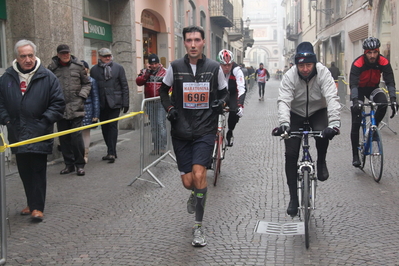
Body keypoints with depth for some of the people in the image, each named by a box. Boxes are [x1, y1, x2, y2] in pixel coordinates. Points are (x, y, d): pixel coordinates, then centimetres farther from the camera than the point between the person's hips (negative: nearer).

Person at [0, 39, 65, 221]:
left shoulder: (47, 77, -4)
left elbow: (58, 103, -3)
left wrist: (45, 121, -11)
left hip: (39, 134, -4)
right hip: (17, 134, 4)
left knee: (38, 170, -2)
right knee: (24, 171, 12)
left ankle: (37, 207, 4)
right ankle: (32, 203, 26)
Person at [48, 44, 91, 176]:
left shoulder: (78, 66, 4)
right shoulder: (52, 68, 5)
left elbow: (87, 83, 11)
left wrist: (81, 95, -3)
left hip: (76, 107, -2)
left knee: (76, 135, -7)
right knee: (64, 138, 7)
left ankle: (80, 165, 6)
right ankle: (69, 164, 19)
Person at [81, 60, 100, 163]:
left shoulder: (91, 81, 5)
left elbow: (95, 98, 5)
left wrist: (96, 114, -1)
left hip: (87, 109, -1)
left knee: (86, 132, 4)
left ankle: (85, 155, 12)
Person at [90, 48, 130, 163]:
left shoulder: (118, 68, 4)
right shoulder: (94, 70, 7)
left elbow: (124, 86, 3)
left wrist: (125, 103, -2)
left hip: (114, 103, -3)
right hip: (101, 104, 3)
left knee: (112, 126, -9)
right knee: (105, 128, 7)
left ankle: (111, 152, -8)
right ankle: (111, 152, 17)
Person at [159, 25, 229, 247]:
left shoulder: (214, 68, 0)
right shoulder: (175, 67, -1)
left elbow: (224, 93, 15)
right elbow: (163, 90, 14)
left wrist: (221, 103, -7)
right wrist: (169, 108, -3)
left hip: (205, 130, -1)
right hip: (181, 131, 1)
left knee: (199, 174, -17)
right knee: (188, 182, 2)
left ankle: (199, 226, 1)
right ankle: (195, 194, 43)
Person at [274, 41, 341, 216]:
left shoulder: (323, 73, -24)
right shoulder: (290, 76, -22)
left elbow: (332, 98, -33)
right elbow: (283, 101, -32)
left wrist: (334, 123, -49)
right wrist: (283, 123, -50)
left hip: (318, 111, 0)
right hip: (296, 114, 1)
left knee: (323, 133, -34)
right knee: (291, 155, -5)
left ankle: (321, 162, -1)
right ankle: (293, 198, 8)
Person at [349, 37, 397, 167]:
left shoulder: (383, 62, -22)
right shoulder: (358, 63, -29)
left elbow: (390, 82, -26)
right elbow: (353, 84, -38)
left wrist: (393, 100, -40)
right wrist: (355, 101, -53)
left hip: (373, 88, 2)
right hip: (359, 89, -2)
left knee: (383, 104, -31)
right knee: (356, 123, -6)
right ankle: (355, 155, 2)